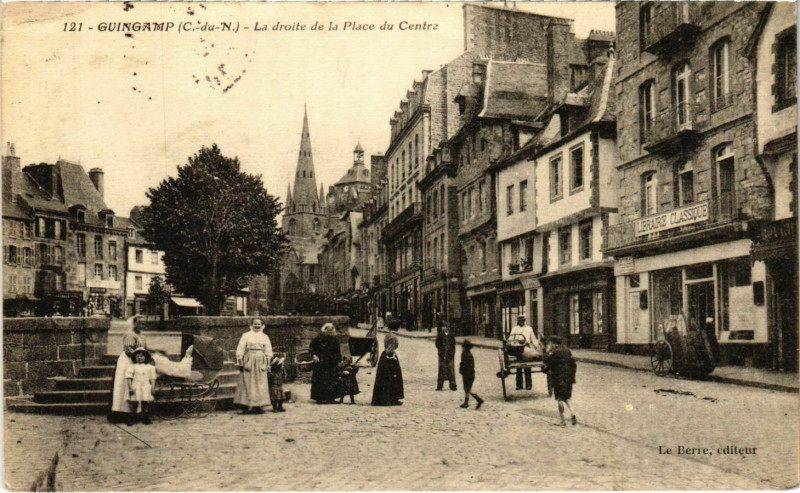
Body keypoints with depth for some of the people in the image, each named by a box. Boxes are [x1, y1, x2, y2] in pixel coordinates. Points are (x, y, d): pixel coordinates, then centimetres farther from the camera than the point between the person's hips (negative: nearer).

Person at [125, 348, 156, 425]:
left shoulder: (149, 367, 9)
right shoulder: (132, 367, 4)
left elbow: (152, 378, 10)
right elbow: (129, 377, 0)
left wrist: (152, 387, 3)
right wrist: (130, 387, -8)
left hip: (146, 387, 1)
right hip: (135, 387, -1)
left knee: (146, 403, 1)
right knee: (135, 403, -1)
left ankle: (145, 418, 10)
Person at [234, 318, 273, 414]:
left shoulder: (265, 337, 12)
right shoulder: (246, 336, 4)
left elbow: (268, 351, 11)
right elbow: (240, 349, 0)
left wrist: (268, 363, 4)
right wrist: (240, 361, -7)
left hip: (261, 362, 3)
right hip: (248, 361, -3)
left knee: (261, 384, 1)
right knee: (248, 384, -5)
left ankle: (258, 405, 5)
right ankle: (247, 405, -5)